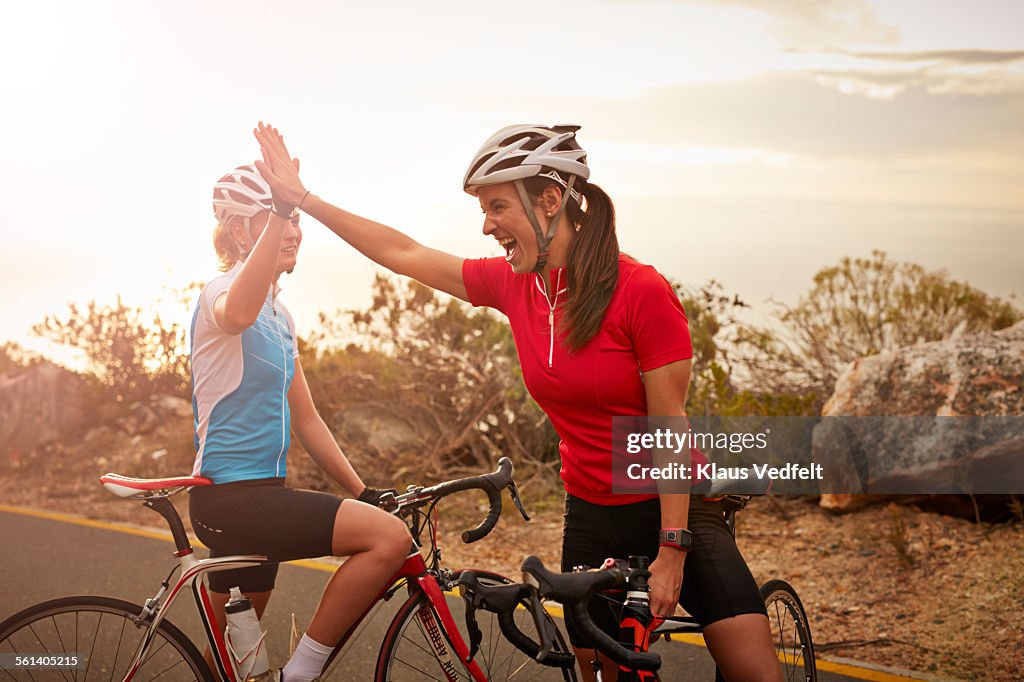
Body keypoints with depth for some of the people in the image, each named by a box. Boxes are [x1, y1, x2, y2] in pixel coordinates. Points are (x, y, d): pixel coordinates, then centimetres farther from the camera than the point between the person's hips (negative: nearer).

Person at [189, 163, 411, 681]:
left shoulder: (279, 314, 15)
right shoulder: (223, 291, -13)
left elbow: (305, 419, 19)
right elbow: (237, 314, -42)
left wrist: (363, 493, 14)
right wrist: (279, 208, -47)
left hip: (259, 496, 10)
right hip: (230, 497, -9)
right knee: (390, 537, -22)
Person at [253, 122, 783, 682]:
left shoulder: (641, 291, -18)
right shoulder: (513, 285, -2)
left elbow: (669, 428, -16)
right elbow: (402, 253, 7)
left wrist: (671, 552, -17)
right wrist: (301, 198, 9)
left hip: (672, 511, -4)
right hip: (591, 520, 5)